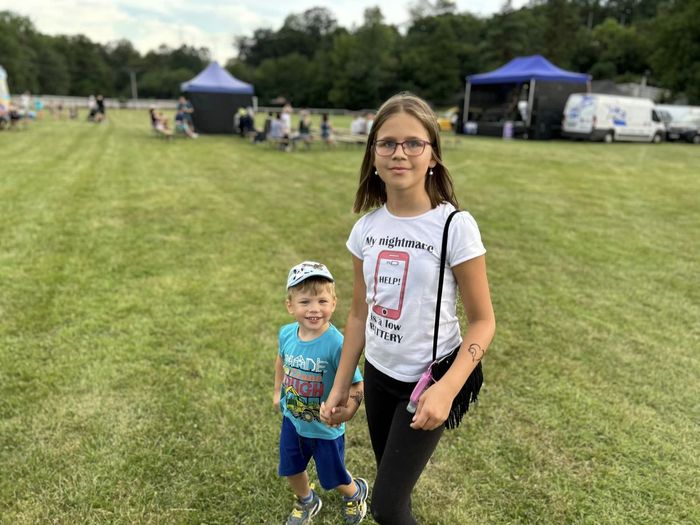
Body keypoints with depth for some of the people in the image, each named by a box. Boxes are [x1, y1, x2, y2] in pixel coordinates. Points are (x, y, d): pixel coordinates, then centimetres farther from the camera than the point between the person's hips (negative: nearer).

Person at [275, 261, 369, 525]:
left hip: (325, 429, -4)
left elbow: (356, 385, -27)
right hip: (292, 420, 5)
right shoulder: (287, 333, -15)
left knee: (333, 478, 20)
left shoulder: (336, 344, -32)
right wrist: (278, 392, 15)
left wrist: (347, 409, -44)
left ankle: (356, 492, 55)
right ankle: (306, 502, 58)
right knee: (291, 470, 25)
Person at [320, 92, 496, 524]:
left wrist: (447, 389, -26)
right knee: (394, 487, 22)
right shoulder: (367, 227, -3)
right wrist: (341, 386, 7)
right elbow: (360, 313, 5)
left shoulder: (455, 226, -18)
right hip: (378, 376, 5)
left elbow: (483, 321, -13)